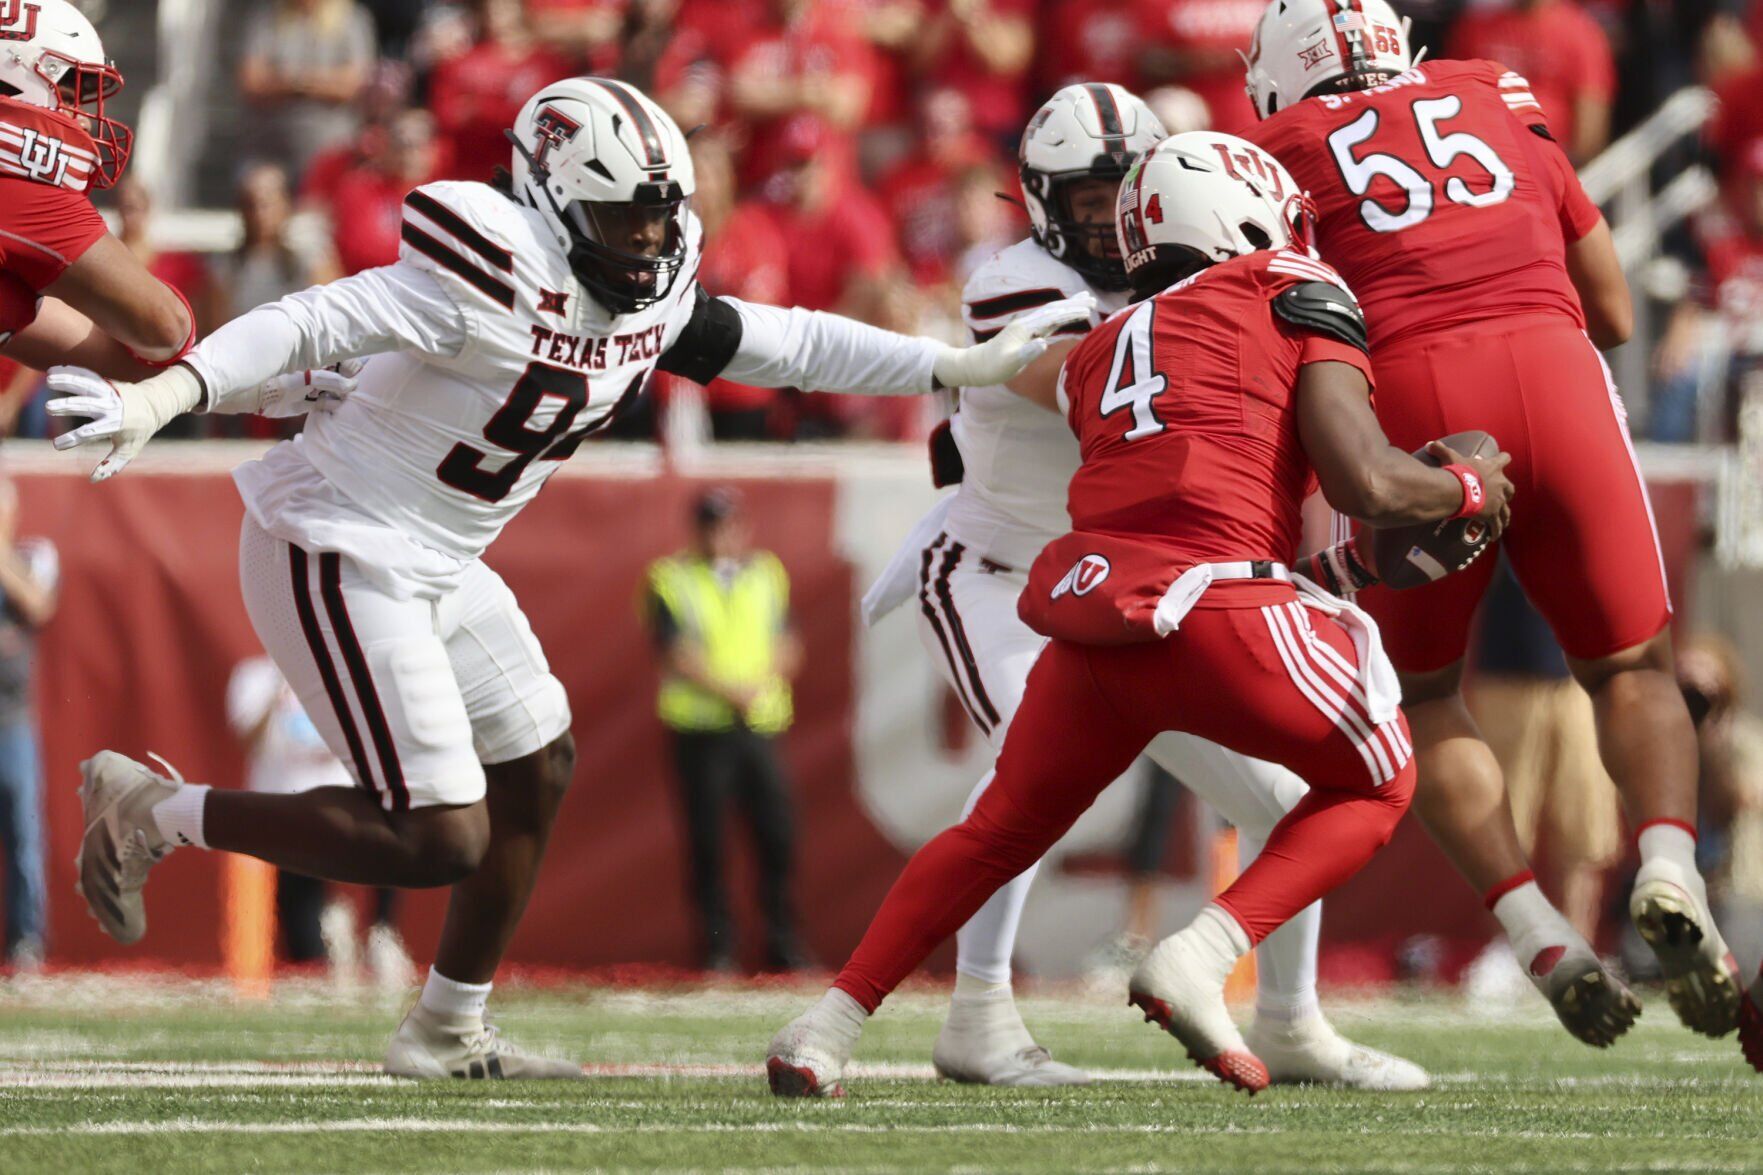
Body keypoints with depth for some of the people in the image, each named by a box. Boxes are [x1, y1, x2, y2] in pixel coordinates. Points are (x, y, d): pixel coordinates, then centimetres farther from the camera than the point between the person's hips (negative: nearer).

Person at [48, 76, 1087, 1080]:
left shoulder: (652, 294, 2)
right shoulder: (501, 284, -25)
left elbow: (788, 346, 16)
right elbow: (305, 327, -30)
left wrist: (963, 368, 16)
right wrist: (160, 398, -44)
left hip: (435, 567, 10)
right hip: (339, 559, -10)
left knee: (538, 768, 18)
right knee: (439, 843, -12)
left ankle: (449, 1032, 33)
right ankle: (153, 812, 0)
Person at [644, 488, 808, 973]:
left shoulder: (767, 575, 14)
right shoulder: (671, 581, 2)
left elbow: (787, 647, 10)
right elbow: (675, 655, -7)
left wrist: (761, 684, -9)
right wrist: (730, 691, -17)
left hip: (760, 727, 3)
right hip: (700, 728, -3)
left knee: (778, 839, -1)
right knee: (707, 841, -3)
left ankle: (783, 946, 6)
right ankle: (716, 946, 4)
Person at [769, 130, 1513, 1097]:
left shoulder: (1103, 352, 27)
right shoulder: (1297, 295, 10)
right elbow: (1365, 485, 0)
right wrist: (1465, 488, 20)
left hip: (1090, 604, 5)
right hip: (1209, 605, -5)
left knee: (1002, 829, 27)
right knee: (1374, 785, 18)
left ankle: (828, 1027, 20)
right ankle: (1199, 959, -2)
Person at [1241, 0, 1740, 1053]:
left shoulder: (1286, 148, 16)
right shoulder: (1505, 109, 25)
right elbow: (1615, 315, 29)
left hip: (1410, 396, -2)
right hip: (1555, 372, 2)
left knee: (1423, 692, 18)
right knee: (1631, 669, 16)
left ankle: (1535, 929, -1)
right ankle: (1668, 868, -13)